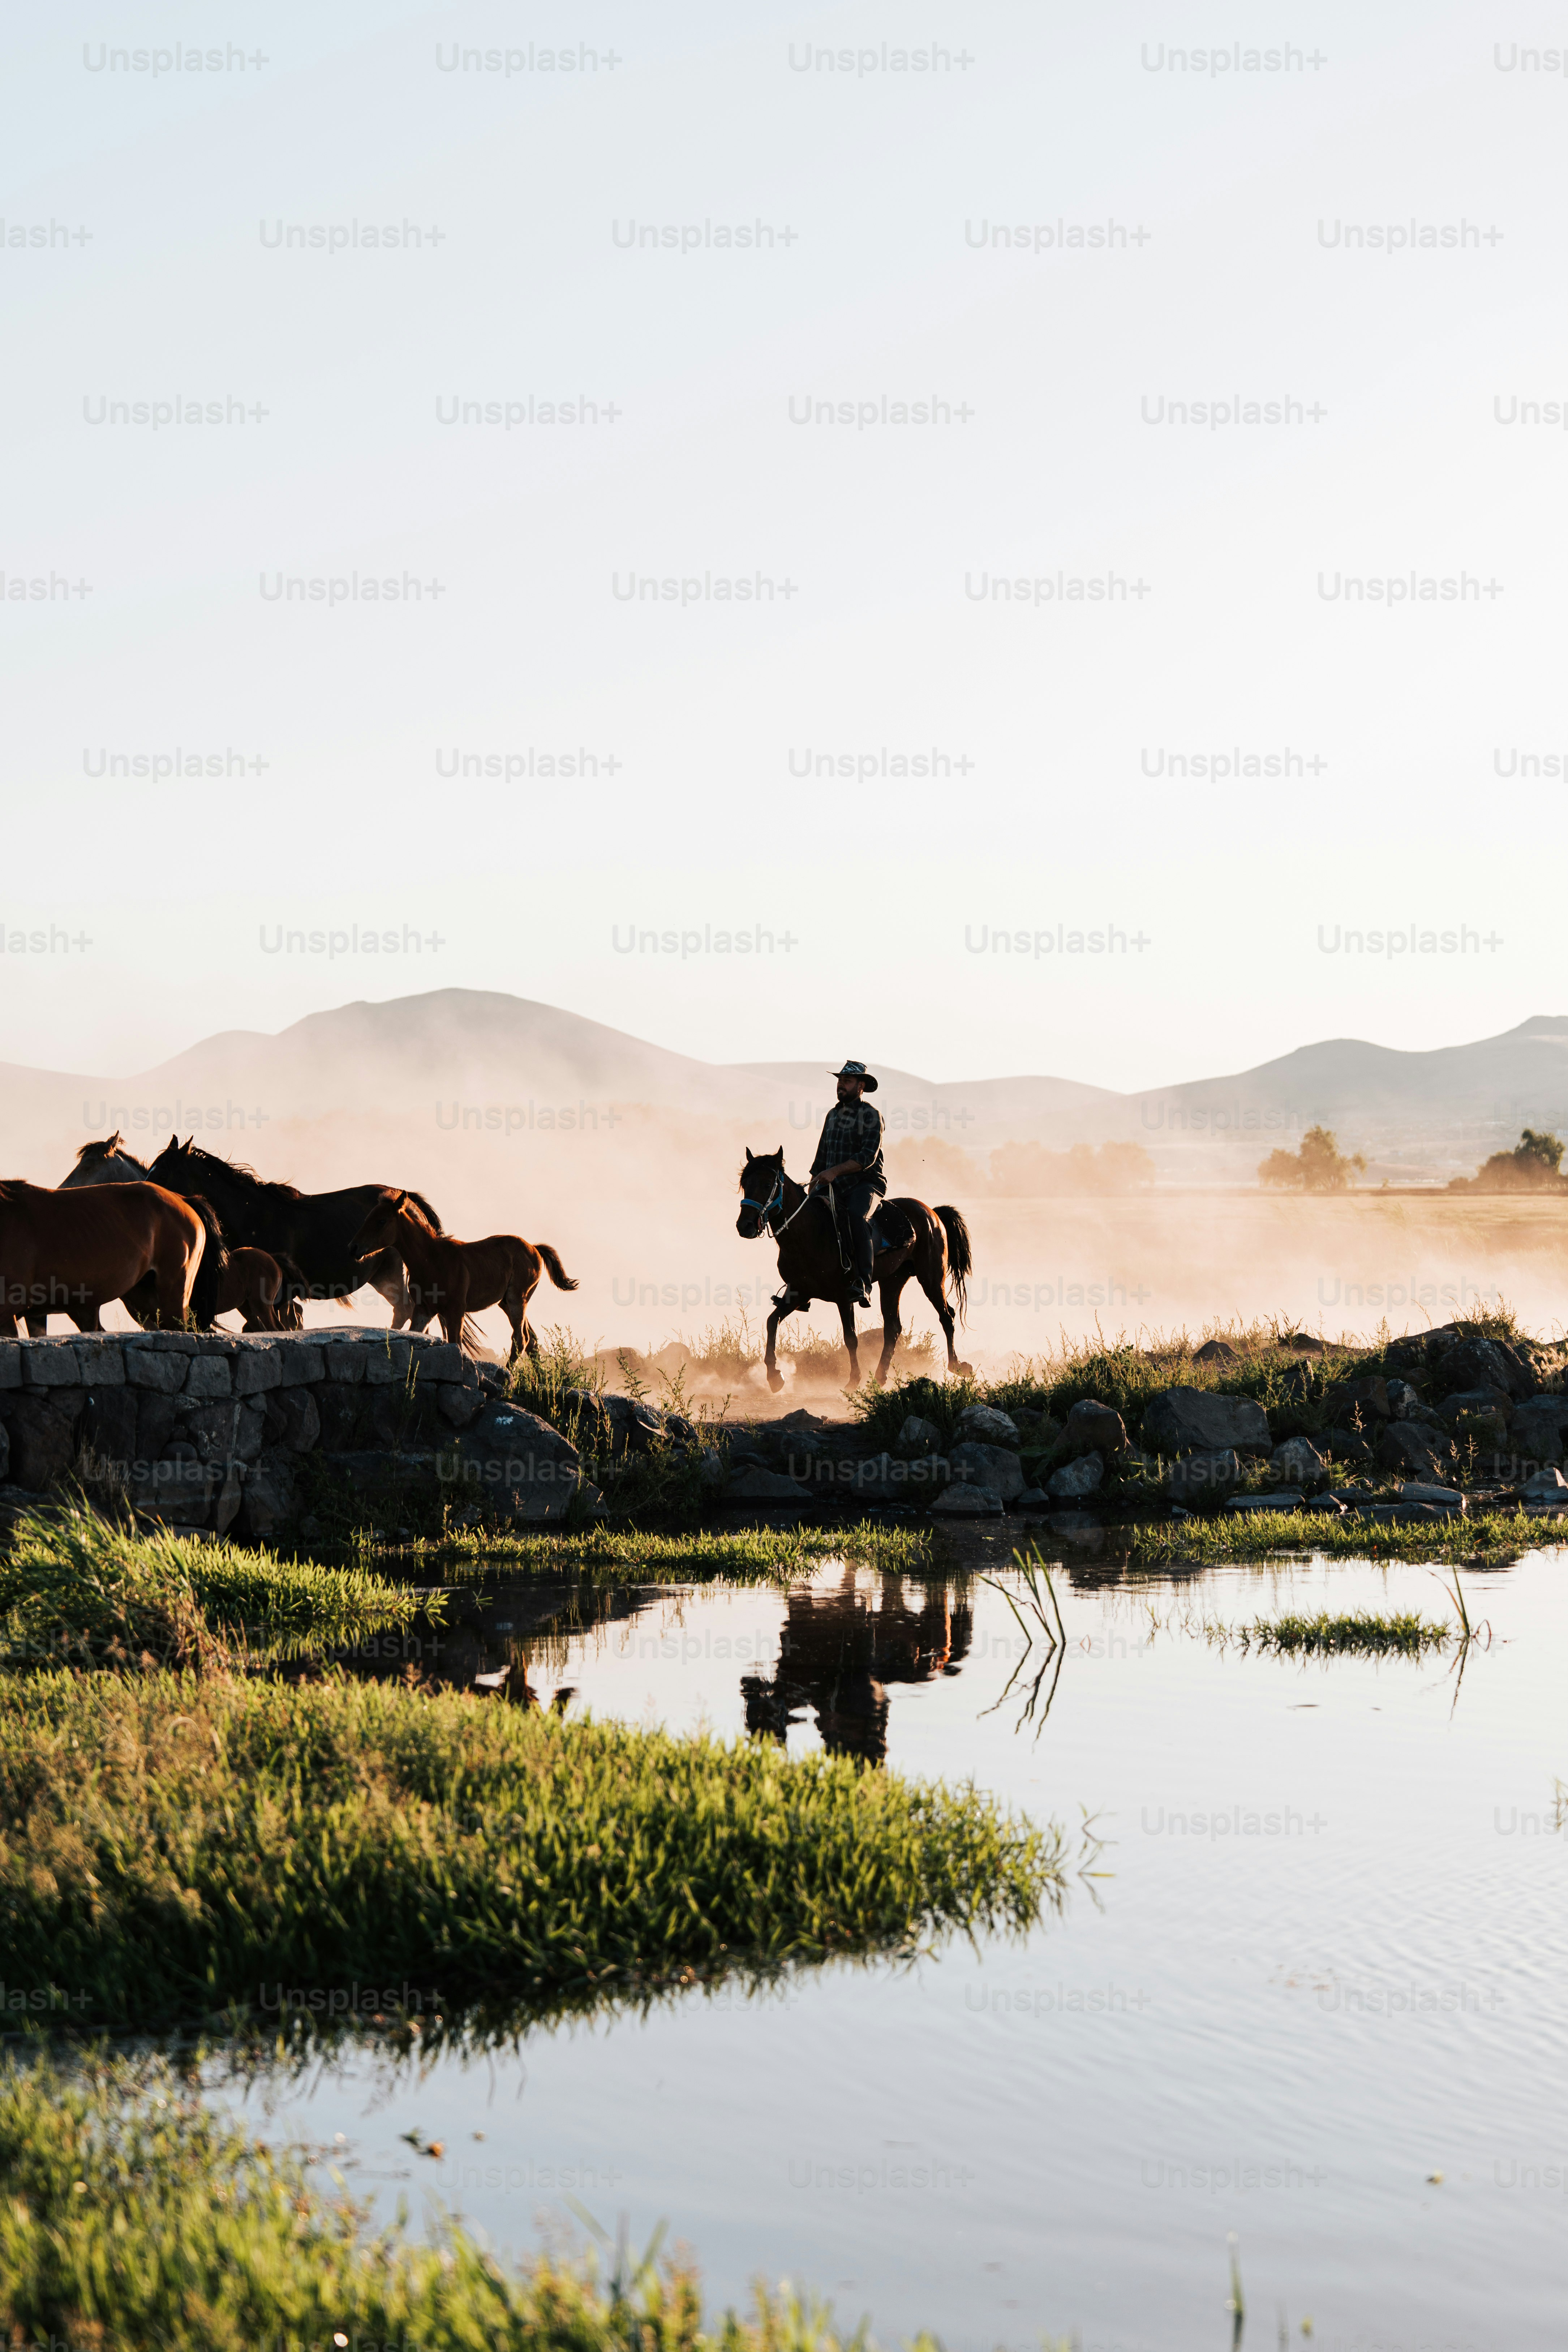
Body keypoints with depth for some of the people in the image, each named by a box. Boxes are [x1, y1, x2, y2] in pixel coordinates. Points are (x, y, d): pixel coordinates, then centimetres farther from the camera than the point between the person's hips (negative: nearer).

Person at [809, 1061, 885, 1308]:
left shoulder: (871, 1115, -6)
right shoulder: (833, 1115, 17)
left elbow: (868, 1157, -17)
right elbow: (822, 1157, 24)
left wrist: (835, 1171, -26)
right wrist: (811, 1193, 17)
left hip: (866, 1183, -7)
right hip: (834, 1185, 7)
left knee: (857, 1216, -36)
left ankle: (863, 1285, -41)